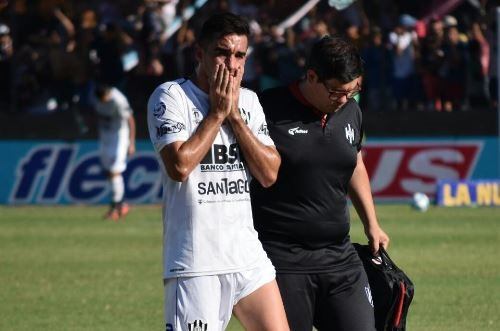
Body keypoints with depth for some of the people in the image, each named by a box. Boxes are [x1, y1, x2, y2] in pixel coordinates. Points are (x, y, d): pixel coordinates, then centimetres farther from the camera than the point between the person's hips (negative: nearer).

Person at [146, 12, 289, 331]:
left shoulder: (248, 101, 14)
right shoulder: (171, 96, -4)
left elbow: (269, 173, 4)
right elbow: (180, 165, -18)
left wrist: (235, 116, -3)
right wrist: (217, 112, -8)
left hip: (249, 257, 6)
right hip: (195, 264, -6)